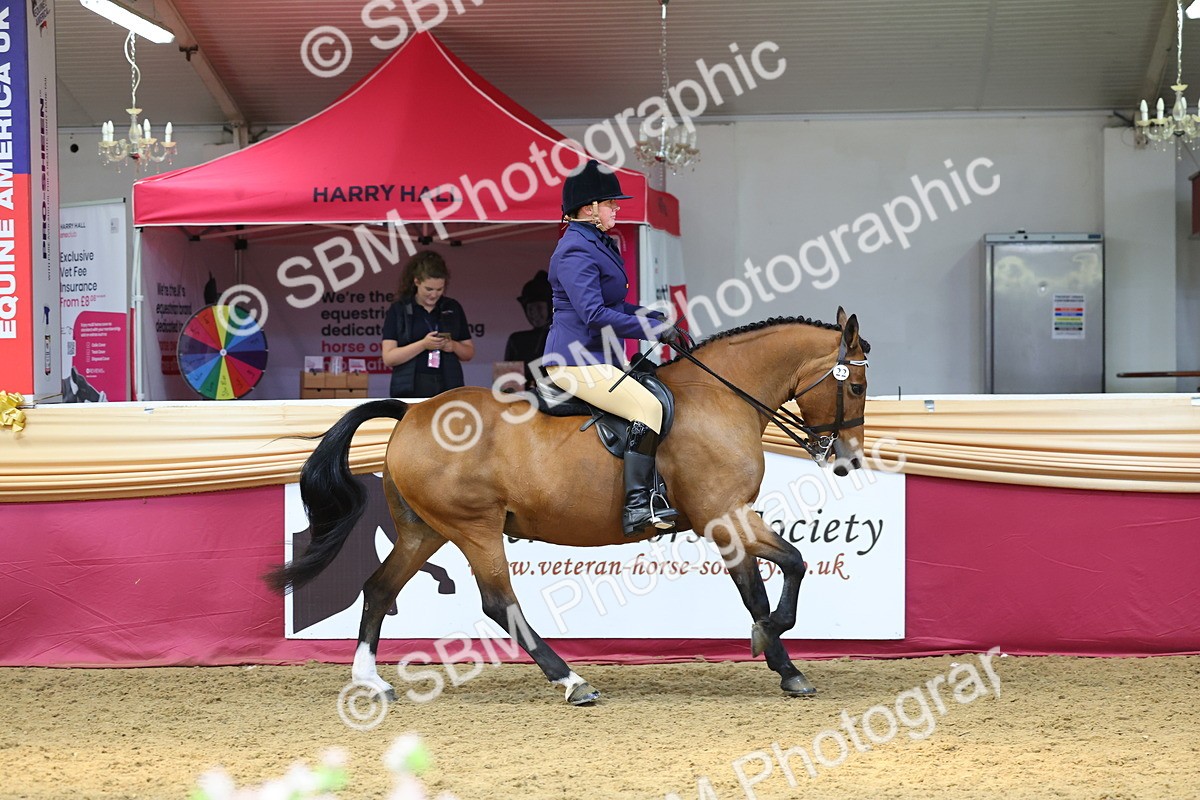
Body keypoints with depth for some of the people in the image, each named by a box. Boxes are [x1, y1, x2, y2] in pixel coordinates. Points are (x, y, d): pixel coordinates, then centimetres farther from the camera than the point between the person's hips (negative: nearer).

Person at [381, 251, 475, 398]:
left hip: (448, 389, 2)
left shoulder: (453, 308, 12)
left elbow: (469, 352, 16)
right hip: (410, 390, -2)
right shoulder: (398, 310, 3)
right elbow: (388, 358, -4)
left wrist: (453, 346, -6)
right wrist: (423, 344, -16)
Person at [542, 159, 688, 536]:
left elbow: (614, 306, 26)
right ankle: (637, 504, -27)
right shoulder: (575, 251, -15)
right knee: (648, 406, -23)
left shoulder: (598, 244, 18)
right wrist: (655, 330, -21)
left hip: (594, 358, 11)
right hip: (578, 360, -11)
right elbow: (595, 314, -23)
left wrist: (657, 318, 11)